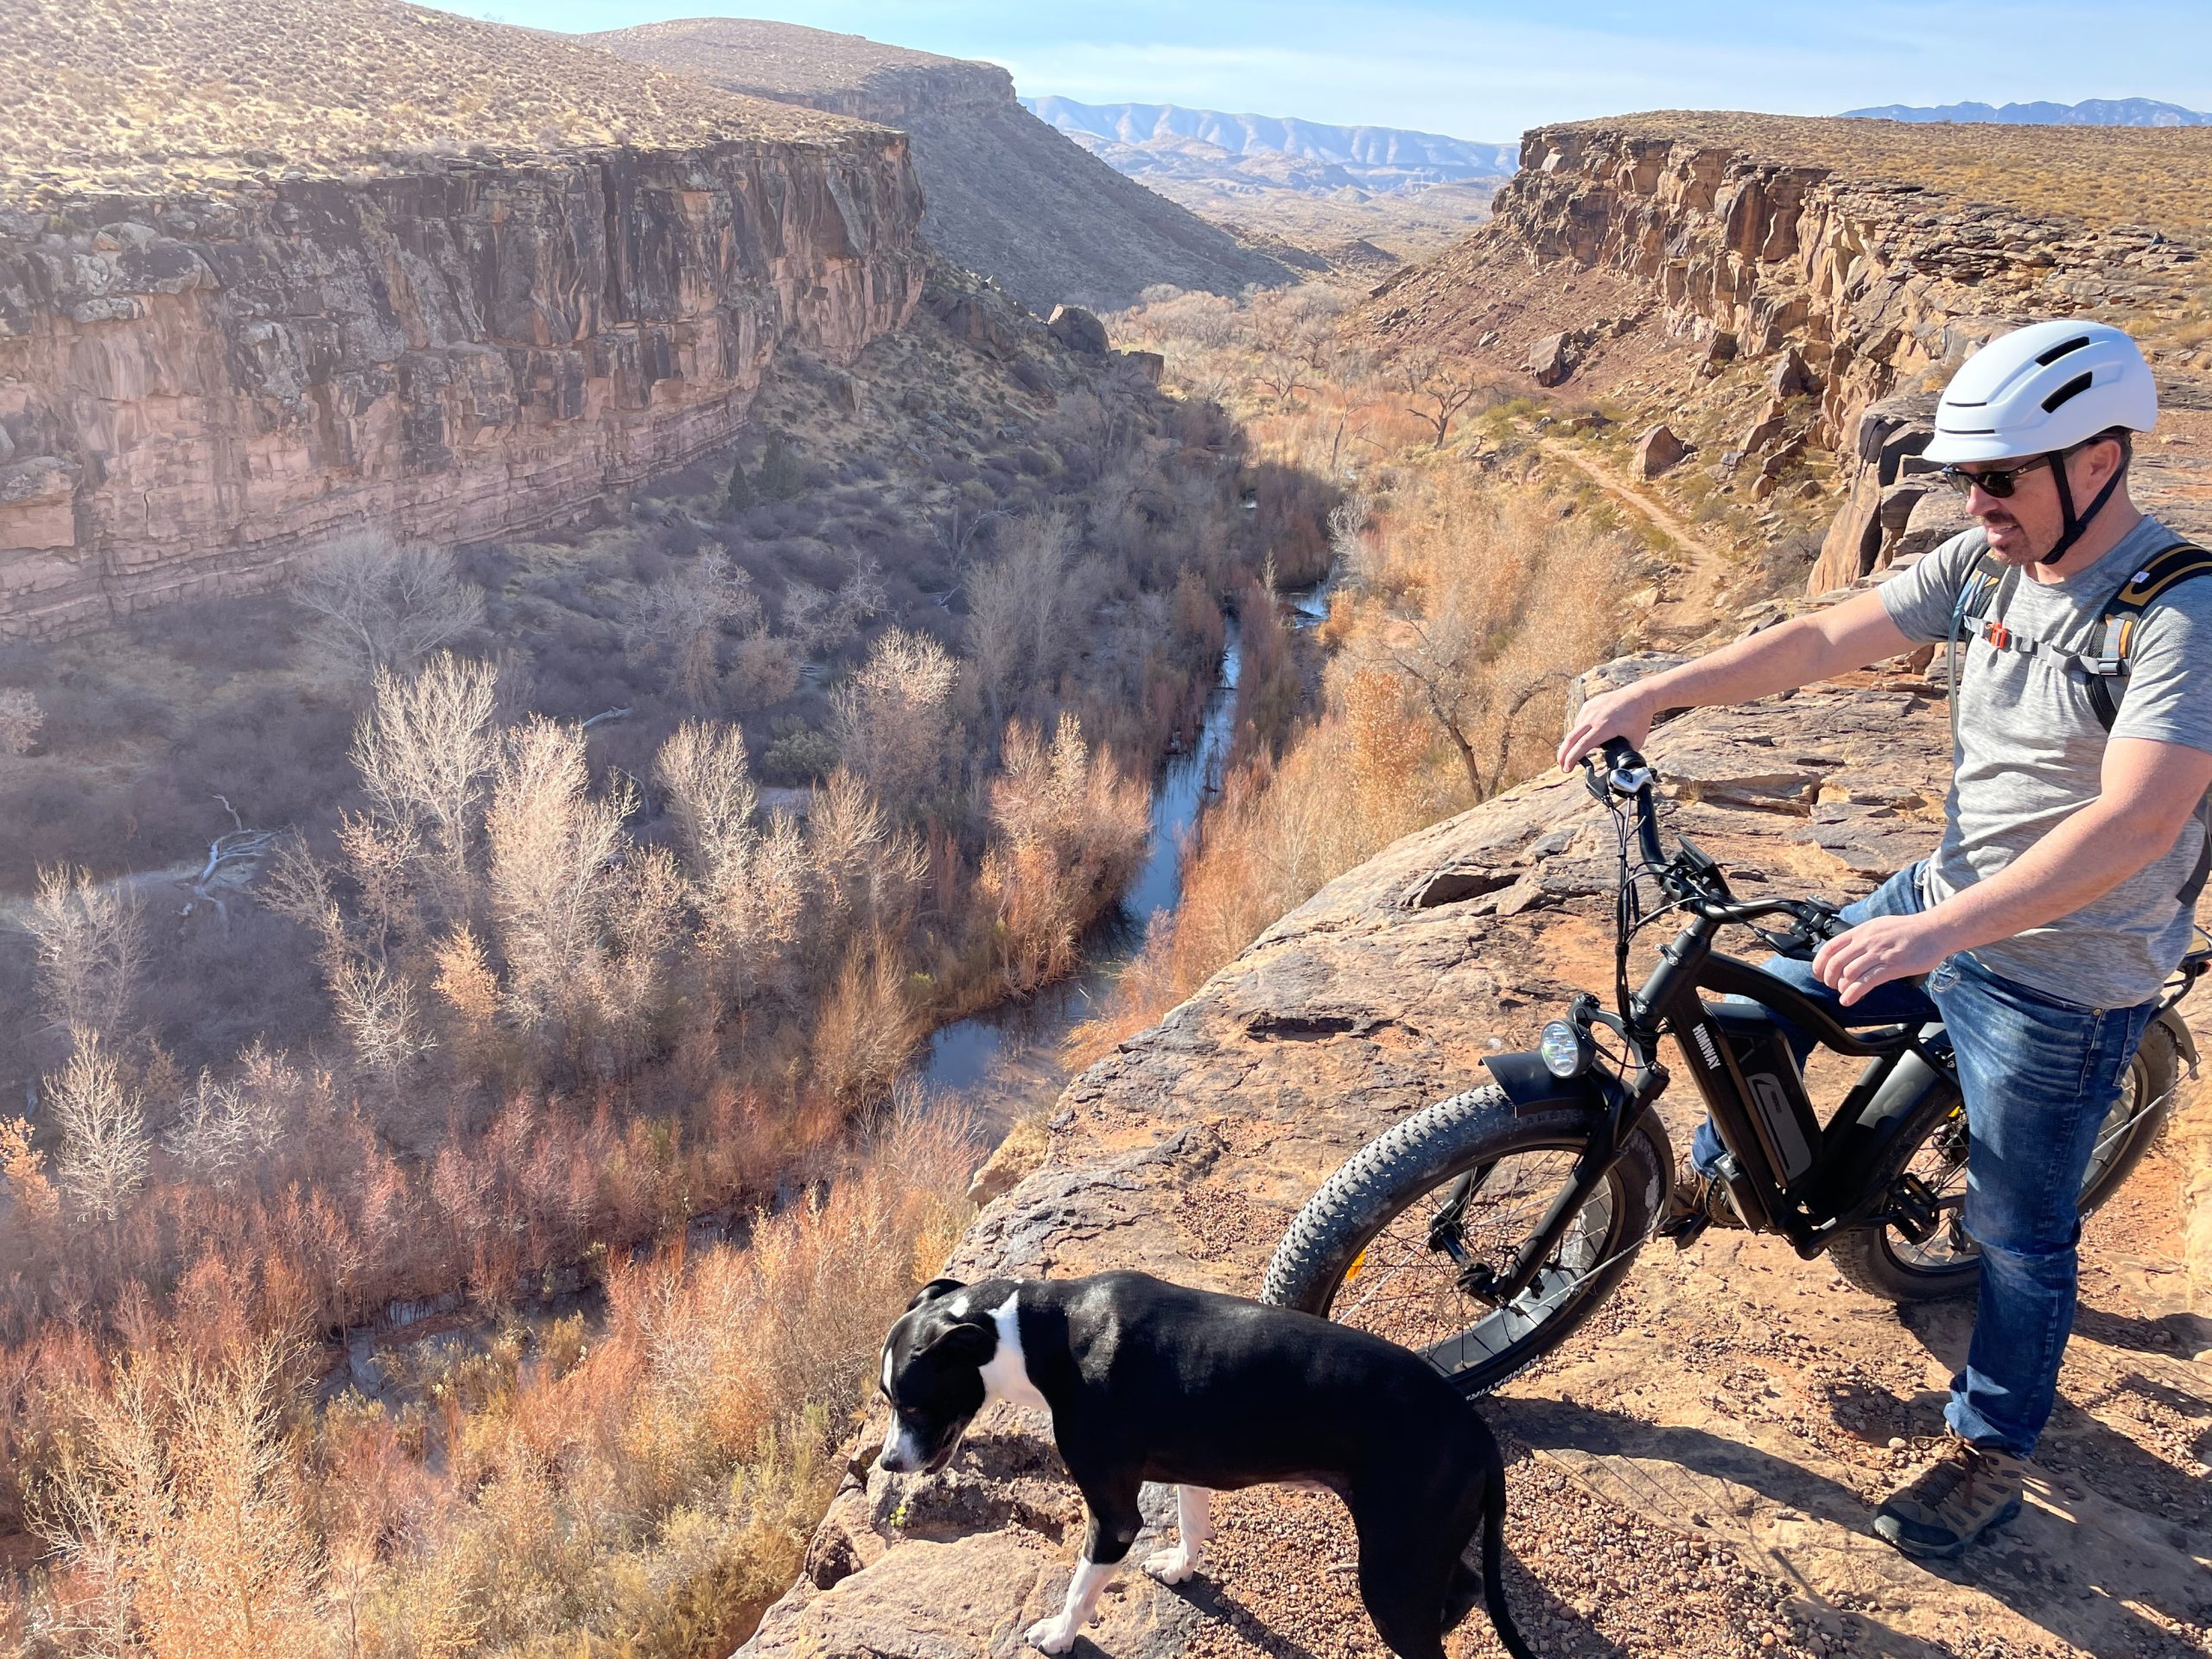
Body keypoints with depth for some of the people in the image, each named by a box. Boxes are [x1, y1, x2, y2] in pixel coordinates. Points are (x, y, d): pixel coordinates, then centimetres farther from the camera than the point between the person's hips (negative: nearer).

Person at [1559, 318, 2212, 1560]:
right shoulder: (1987, 566, -4)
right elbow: (1824, 641, -4)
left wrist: (1937, 931, -44)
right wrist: (1652, 693, -14)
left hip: (2060, 974, -7)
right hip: (1950, 904, 7)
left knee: (2021, 1231, 8)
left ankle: (1994, 1453, 31)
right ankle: (1716, 1179, 42)